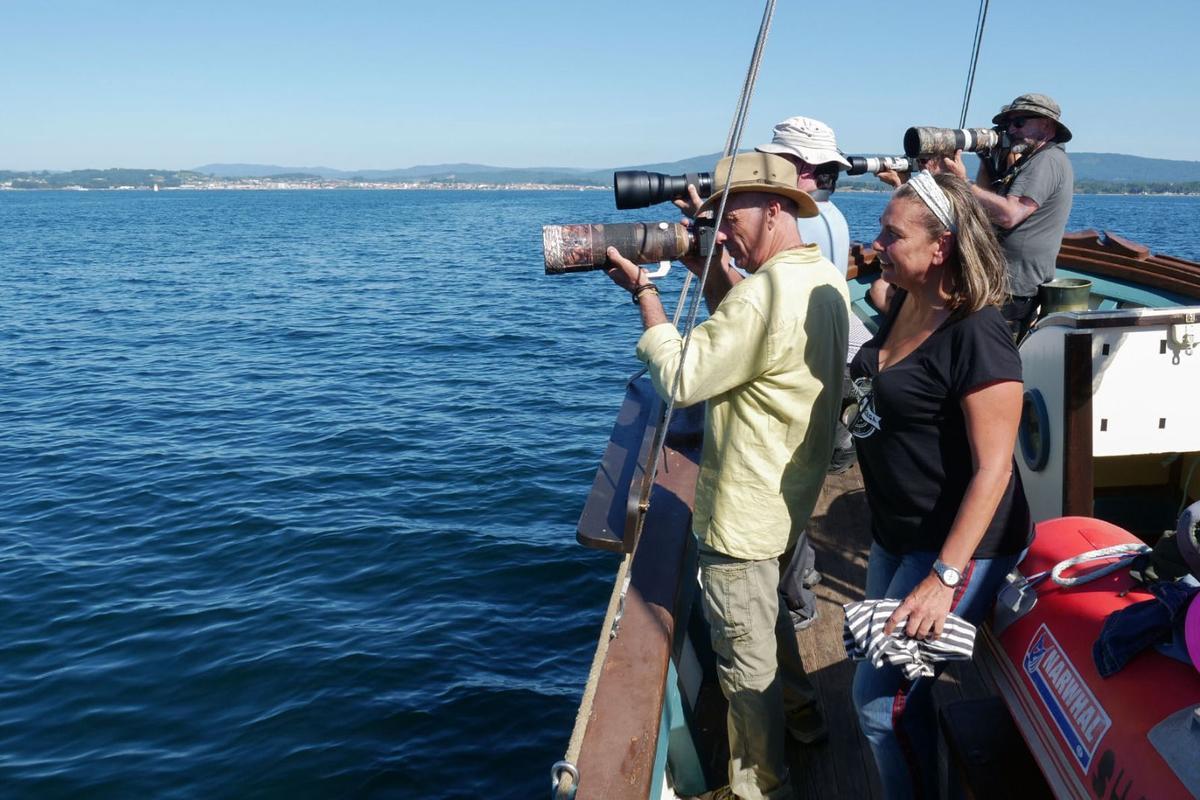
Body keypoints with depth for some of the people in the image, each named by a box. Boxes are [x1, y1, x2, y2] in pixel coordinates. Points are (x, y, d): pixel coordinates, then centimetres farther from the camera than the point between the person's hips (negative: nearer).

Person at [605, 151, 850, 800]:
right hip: (792, 496, 10)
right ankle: (799, 712, 49)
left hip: (744, 513, -10)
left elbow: (680, 378, -24)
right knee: (768, 612, 31)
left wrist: (643, 290, -14)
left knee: (744, 656, 7)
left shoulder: (767, 291, -28)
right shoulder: (825, 277, 3)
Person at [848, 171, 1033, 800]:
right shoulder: (904, 308, 3)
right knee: (895, 680, 20)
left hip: (958, 543, -9)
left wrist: (944, 578, -27)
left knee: (881, 699, -5)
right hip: (897, 535, 9)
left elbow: (992, 468, -25)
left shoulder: (977, 338, -24)